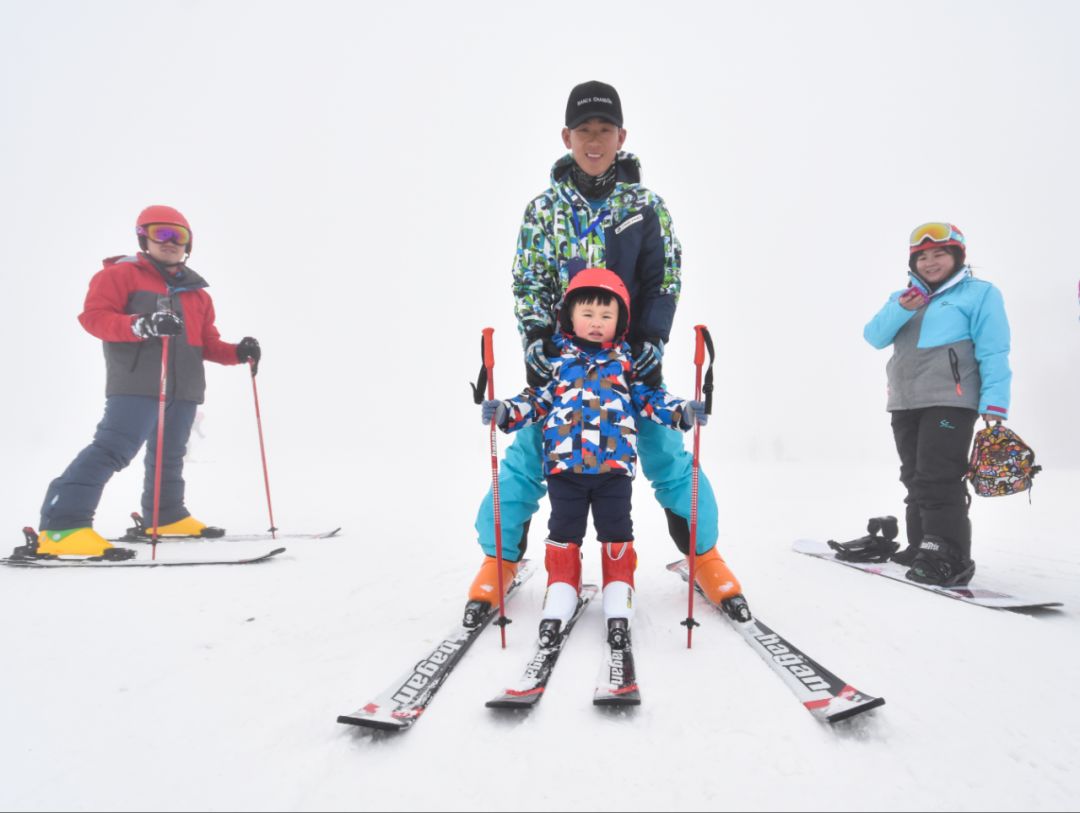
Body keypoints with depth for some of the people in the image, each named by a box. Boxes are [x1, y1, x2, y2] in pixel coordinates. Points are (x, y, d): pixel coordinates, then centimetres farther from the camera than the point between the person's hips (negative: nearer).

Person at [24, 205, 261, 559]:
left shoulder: (197, 293, 22)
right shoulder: (121, 274, 3)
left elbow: (206, 343, 22)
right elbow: (94, 315, -9)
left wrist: (237, 353, 3)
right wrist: (140, 325, -25)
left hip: (183, 388, 7)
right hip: (136, 384, -7)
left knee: (169, 455, 18)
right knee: (114, 449, -20)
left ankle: (167, 516, 33)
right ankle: (62, 525, -20)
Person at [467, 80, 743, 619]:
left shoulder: (646, 206, 4)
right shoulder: (543, 207, 4)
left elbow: (664, 279, 3)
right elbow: (528, 282, 2)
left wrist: (651, 341, -9)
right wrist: (536, 340, -12)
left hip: (633, 354, 0)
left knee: (666, 454, 3)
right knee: (528, 455, -1)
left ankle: (703, 554, 21)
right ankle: (500, 559, 16)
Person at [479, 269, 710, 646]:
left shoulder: (626, 360, 9)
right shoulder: (557, 359, 7)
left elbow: (649, 396, 10)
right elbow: (538, 398, 9)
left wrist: (682, 411, -5)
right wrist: (505, 412, -6)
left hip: (614, 463, 0)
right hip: (564, 462, 0)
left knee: (616, 531, 8)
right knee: (564, 530, 10)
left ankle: (618, 595, 22)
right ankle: (561, 590, 24)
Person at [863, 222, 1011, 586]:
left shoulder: (979, 293, 2)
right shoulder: (904, 298, 18)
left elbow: (994, 352, -7)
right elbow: (875, 337, 4)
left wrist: (994, 404, -16)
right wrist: (900, 310, -14)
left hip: (949, 402, -6)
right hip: (905, 404, 7)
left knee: (938, 480, -14)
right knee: (916, 480, 12)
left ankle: (949, 558, -10)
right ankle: (923, 548, 22)